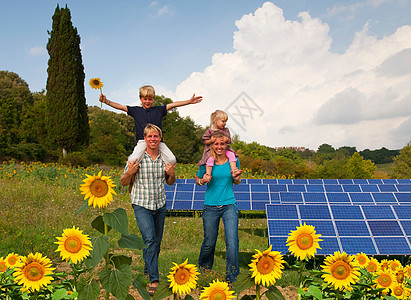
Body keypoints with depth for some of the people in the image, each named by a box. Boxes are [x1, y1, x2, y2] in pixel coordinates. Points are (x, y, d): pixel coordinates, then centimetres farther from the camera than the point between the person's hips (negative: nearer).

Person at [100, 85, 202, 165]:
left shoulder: (159, 110, 15)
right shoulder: (135, 110, 15)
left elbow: (173, 104, 12)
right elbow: (121, 106, 11)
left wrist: (189, 101, 8)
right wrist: (106, 101, -1)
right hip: (142, 141, -1)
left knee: (172, 159, -20)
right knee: (133, 160, -29)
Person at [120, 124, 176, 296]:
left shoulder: (165, 158, 2)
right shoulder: (136, 157, -8)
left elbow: (170, 183, 15)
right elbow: (123, 182, 1)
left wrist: (172, 174, -6)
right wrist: (130, 172, -18)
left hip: (160, 205, 4)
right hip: (142, 205, -4)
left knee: (157, 242, 13)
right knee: (149, 239, -18)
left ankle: (148, 269, 35)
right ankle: (154, 280, -13)